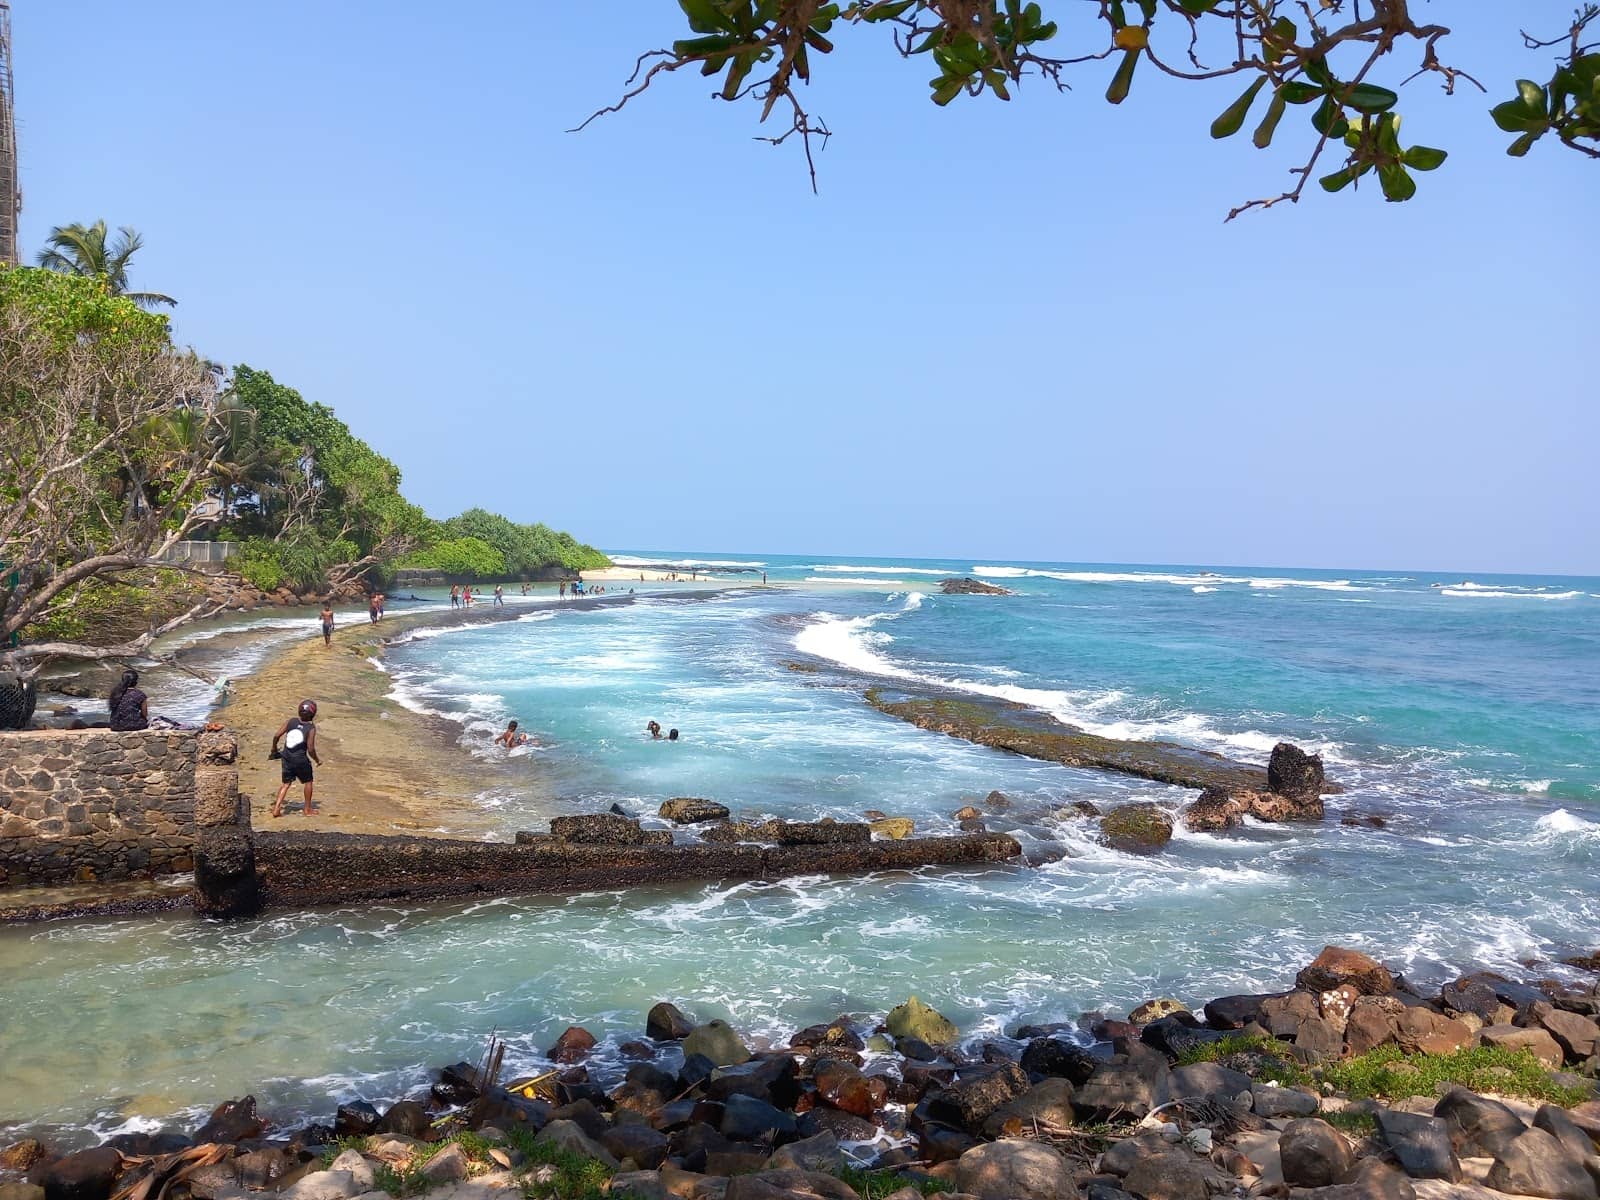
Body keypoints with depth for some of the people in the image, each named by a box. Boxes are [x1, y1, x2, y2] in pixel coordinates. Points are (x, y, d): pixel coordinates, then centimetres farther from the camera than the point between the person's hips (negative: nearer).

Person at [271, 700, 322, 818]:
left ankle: (276, 808, 7)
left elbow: (276, 736, -4)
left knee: (286, 783, 17)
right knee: (307, 782, 17)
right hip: (300, 760, -4)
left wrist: (274, 749, 14)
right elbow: (310, 749, -17)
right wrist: (317, 760, 1)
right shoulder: (311, 728, -15)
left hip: (287, 758, 4)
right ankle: (308, 809, 24)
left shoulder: (291, 721, -3)